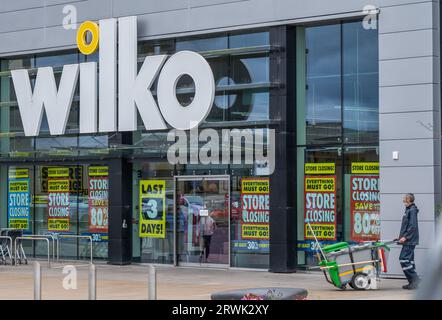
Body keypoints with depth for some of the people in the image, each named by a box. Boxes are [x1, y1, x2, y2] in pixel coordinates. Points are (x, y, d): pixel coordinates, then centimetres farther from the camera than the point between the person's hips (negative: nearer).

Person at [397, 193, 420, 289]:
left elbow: (413, 226, -21)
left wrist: (405, 237, -21)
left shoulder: (412, 210, -13)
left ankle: (414, 280, -11)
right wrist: (402, 236, 17)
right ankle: (413, 282, 13)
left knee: (404, 259, -13)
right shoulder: (408, 209, 16)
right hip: (409, 240, 10)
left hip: (410, 241, -10)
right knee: (409, 260, 10)